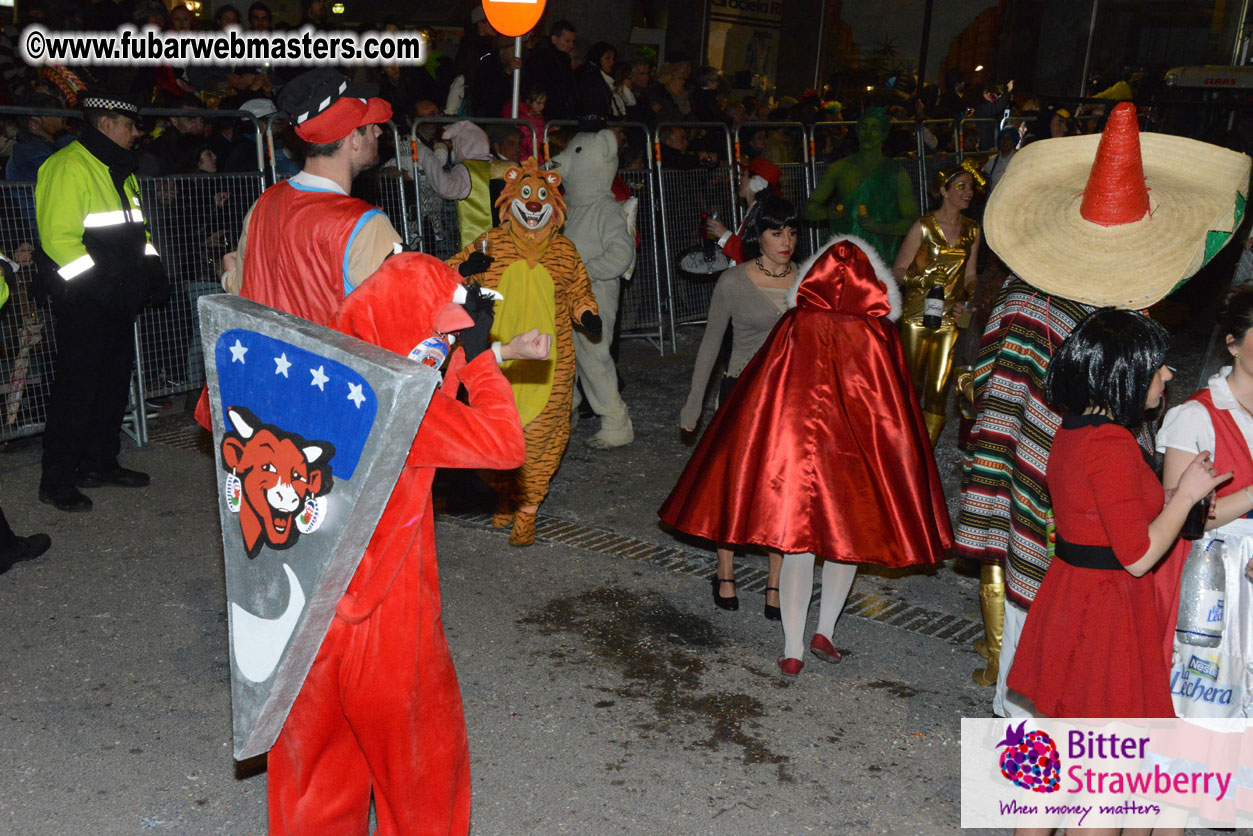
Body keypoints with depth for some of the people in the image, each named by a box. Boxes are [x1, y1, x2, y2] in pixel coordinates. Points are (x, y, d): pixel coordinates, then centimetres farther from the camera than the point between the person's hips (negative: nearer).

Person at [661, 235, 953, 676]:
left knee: (797, 544, 9)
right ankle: (824, 631, 20)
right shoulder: (879, 335, -6)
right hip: (855, 452, 0)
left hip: (796, 446, 1)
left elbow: (761, 398, -1)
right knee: (848, 533, 19)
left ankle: (792, 649, 10)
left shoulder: (794, 328, -6)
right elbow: (893, 409, 0)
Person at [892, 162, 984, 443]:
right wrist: (923, 278, -19)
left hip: (950, 317, 3)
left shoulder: (972, 231, 10)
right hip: (917, 314, -3)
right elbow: (898, 270, -2)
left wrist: (967, 304, -2)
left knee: (939, 391, -2)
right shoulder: (923, 226, -3)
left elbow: (970, 276, 17)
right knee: (912, 386, 4)